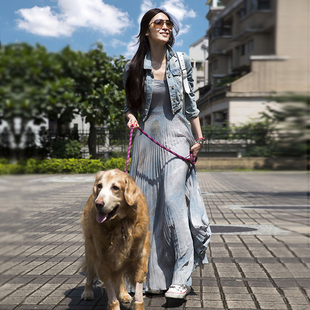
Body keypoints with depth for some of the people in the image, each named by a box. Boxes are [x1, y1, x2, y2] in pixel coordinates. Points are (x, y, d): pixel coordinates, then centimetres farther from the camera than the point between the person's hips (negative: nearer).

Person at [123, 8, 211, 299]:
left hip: (176, 136, -1)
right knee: (149, 203, 2)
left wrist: (199, 137, 4)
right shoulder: (134, 67, 5)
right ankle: (155, 276, 14)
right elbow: (129, 105, 14)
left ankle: (182, 277, -8)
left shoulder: (181, 62, 6)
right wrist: (131, 118, -8)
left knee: (173, 198, -14)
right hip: (147, 139, 2)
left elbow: (191, 103, 9)